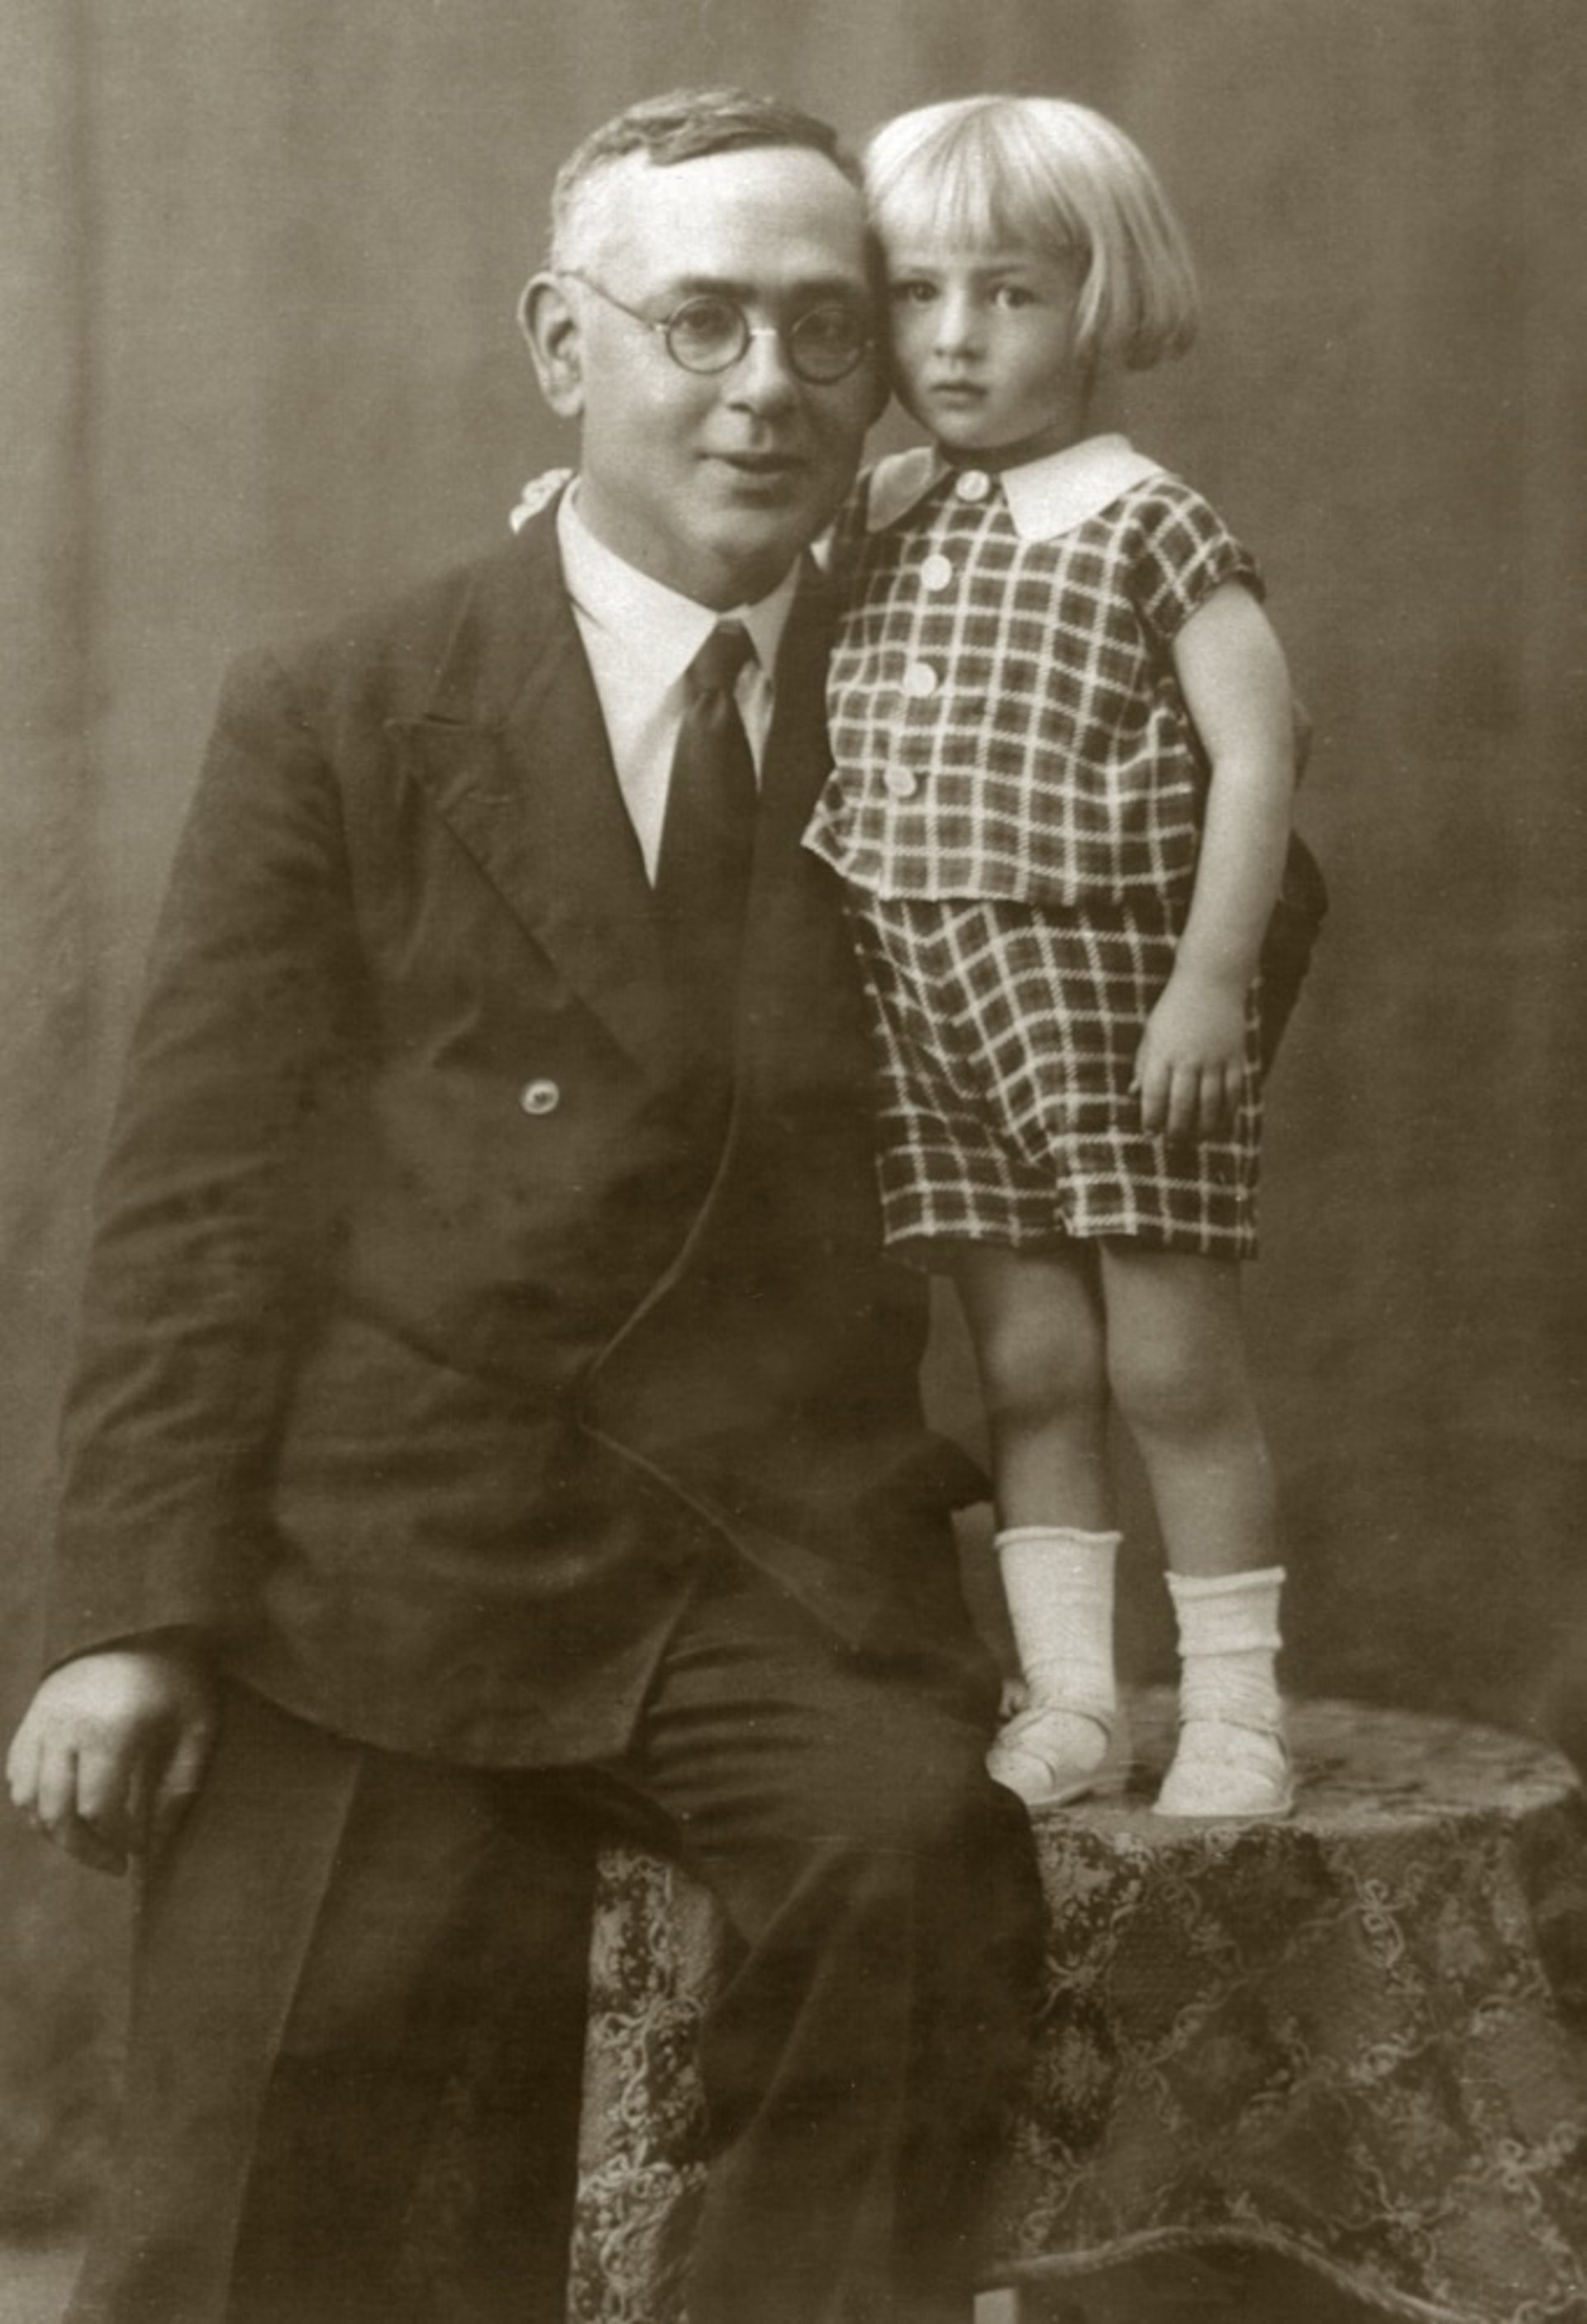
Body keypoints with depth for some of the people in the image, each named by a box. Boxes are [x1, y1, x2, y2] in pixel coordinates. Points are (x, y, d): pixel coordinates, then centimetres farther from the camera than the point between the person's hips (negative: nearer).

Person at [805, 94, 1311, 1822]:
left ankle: (1233, 1710, 11)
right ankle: (1066, 1699, 17)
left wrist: (1213, 977, -17)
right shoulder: (870, 521, 10)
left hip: (1115, 991, -5)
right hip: (930, 1000, 5)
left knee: (1169, 1361, 0)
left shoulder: (1147, 524, -6)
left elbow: (1254, 750, -10)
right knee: (1027, 1365, 9)